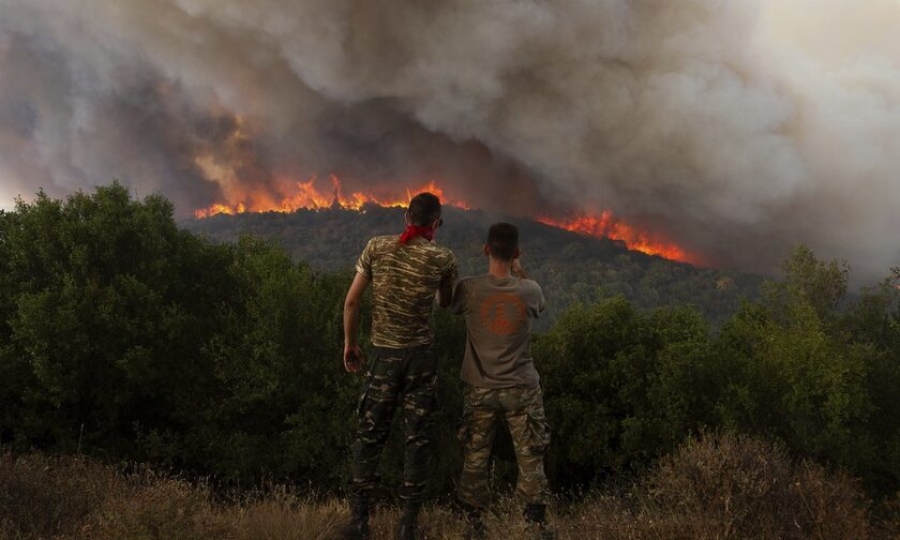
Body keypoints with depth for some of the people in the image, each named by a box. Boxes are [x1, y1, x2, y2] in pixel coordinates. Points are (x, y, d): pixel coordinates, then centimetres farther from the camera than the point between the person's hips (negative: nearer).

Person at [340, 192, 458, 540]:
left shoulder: (377, 247, -2)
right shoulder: (443, 258, -4)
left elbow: (351, 301, -1)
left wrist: (350, 343, 10)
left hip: (384, 355, 1)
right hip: (421, 355, -1)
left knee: (370, 435, 11)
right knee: (417, 437, 7)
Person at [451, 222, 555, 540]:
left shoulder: (469, 289, -11)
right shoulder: (529, 291, -9)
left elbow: (453, 306, 12)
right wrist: (519, 272, 20)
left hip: (480, 390, 0)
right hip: (522, 390, 0)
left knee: (475, 459, 11)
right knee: (530, 459, 9)